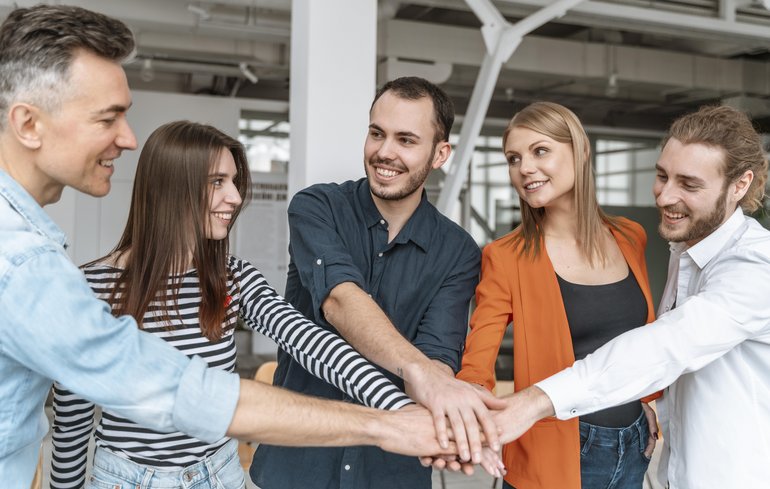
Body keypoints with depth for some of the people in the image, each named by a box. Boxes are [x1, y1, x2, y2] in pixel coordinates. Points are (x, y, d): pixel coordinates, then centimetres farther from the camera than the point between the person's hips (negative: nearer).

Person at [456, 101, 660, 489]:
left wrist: (650, 402, 6)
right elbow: (476, 366, -17)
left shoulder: (630, 238, 1)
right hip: (554, 453, -4)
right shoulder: (506, 257, -12)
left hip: (635, 446, 5)